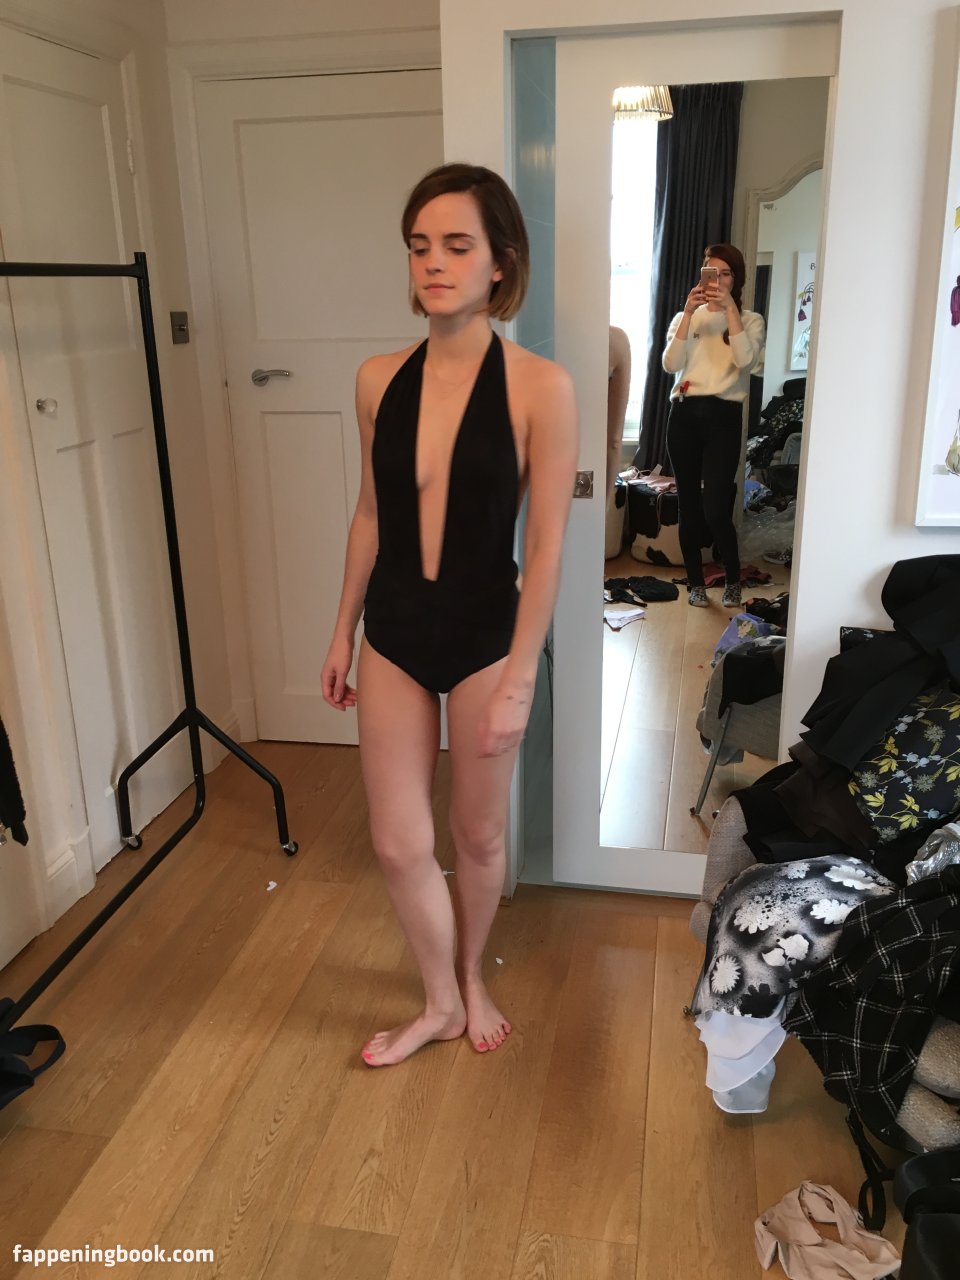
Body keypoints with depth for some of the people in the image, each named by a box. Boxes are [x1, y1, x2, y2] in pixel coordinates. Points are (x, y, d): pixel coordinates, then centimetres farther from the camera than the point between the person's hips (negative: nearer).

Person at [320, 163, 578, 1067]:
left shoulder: (539, 387, -14)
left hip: (483, 637, -3)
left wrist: (519, 679, -13)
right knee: (398, 844, 9)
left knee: (478, 834, 15)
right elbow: (370, 515, 8)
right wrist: (343, 631, 12)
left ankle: (471, 979, 44)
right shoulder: (378, 380, -1)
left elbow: (546, 546, -13)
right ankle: (440, 1003, 35)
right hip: (393, 637, 4)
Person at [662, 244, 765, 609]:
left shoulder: (750, 320, 7)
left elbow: (746, 360, -14)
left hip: (723, 416, -2)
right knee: (688, 503, 5)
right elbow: (670, 364, -5)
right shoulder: (685, 317, 12)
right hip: (684, 414, 2)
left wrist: (730, 309, -17)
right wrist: (688, 312, -13)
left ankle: (732, 579, 11)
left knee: (716, 508, -10)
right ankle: (695, 581, 19)